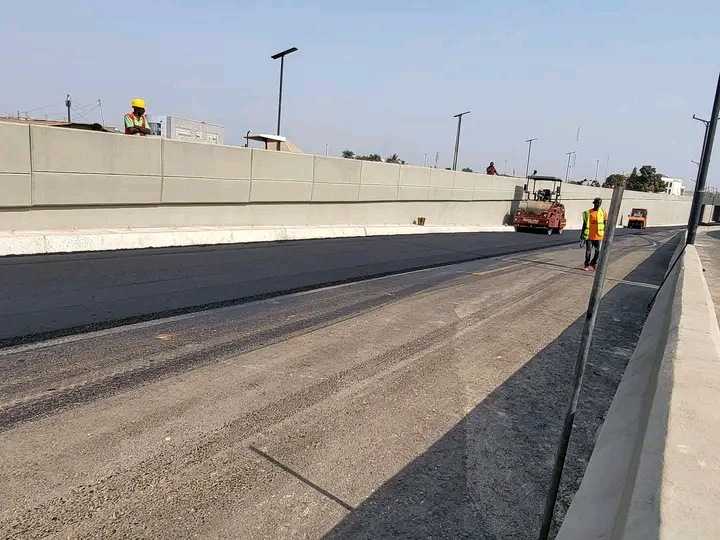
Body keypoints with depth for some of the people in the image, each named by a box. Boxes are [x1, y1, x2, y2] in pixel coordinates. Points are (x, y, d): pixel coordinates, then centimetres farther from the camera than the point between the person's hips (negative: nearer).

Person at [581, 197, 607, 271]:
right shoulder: (588, 212, 0)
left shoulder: (603, 212, 3)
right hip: (589, 236, -1)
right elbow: (585, 224, 5)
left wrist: (605, 235, 3)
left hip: (598, 236, 1)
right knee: (588, 251, 3)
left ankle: (594, 263, 26)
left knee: (598, 251, 4)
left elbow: (605, 225, 7)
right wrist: (582, 234, 3)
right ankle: (587, 265, 17)